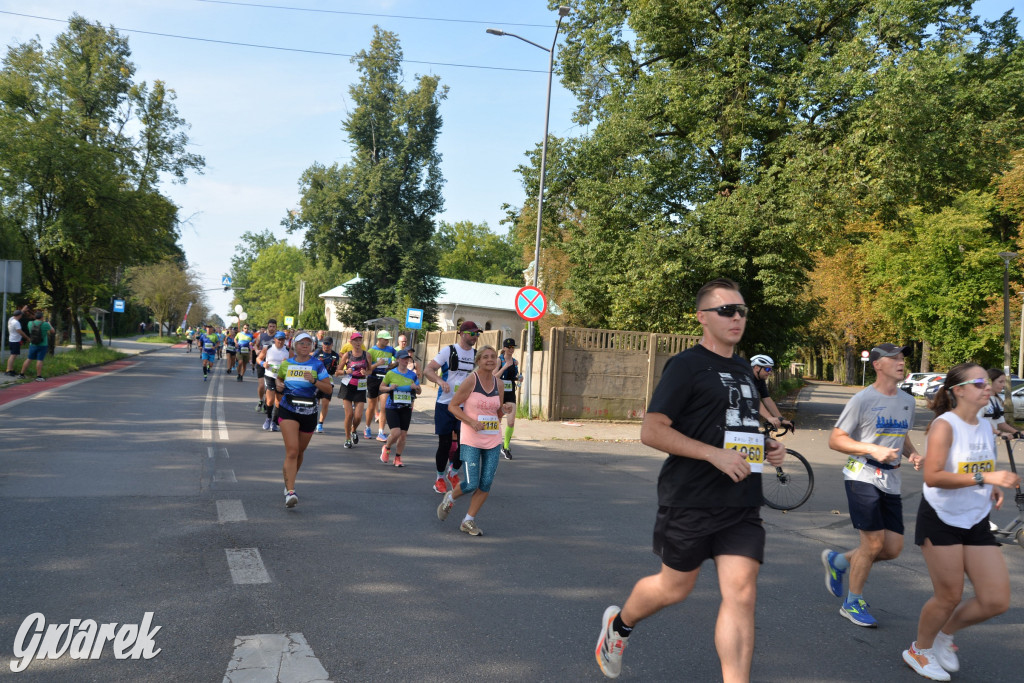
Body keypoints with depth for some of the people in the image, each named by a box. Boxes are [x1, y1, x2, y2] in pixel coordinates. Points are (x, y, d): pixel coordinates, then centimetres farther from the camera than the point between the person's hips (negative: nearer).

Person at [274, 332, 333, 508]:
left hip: (309, 412, 1)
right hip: (288, 410, -1)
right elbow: (278, 378, 26)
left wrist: (314, 381, -22)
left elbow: (329, 389, -6)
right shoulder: (286, 364, 6)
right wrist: (278, 385, 4)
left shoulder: (317, 365, -1)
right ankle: (290, 492, -22)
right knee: (292, 451, -17)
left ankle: (288, 482, 41)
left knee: (300, 452, 16)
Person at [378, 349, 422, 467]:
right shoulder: (391, 373, -1)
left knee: (403, 435, 2)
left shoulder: (412, 375, 5)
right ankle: (386, 448, 18)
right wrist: (390, 388, -12)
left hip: (406, 409, 3)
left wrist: (416, 387, -9)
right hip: (392, 407, -3)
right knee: (396, 433, -14)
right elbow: (381, 387, 8)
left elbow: (419, 391, 14)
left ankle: (398, 458, 20)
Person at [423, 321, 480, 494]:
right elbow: (427, 370, -11)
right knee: (445, 443, 1)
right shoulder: (448, 350, -6)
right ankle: (440, 478, 21)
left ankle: (453, 473, 23)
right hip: (445, 404, -4)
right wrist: (440, 381, -30)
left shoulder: (477, 355, 8)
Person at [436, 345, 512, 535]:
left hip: (493, 440, 5)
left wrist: (504, 409, -5)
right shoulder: (471, 381, -8)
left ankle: (468, 521, 16)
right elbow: (452, 406, -6)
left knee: (486, 484, 0)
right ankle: (450, 498, 26)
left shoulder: (498, 384, 8)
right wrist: (471, 421, -17)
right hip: (471, 440, -5)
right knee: (471, 484, -7)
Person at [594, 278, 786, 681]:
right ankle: (618, 624, 40)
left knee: (741, 596, -5)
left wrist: (767, 448, 8)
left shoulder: (744, 370, 15)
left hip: (742, 504, 6)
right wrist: (715, 454, -23)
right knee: (674, 588, 10)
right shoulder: (686, 365, -8)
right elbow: (651, 431, -15)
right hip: (690, 500, -5)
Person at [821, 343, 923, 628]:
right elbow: (835, 440, -9)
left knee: (893, 548, 4)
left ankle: (838, 561, 28)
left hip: (890, 481, 7)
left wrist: (913, 454, 4)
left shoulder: (907, 401, 12)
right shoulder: (863, 399, -9)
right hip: (862, 476, -7)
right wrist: (873, 450, -20)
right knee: (874, 543, -9)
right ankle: (852, 603, 11)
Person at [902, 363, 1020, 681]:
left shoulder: (986, 427, 7)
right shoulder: (945, 425, -15)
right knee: (950, 597, 1)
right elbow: (933, 477, -25)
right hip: (941, 522, -7)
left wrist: (993, 488, 2)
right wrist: (984, 478, -31)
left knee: (997, 600, 2)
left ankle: (946, 633, 29)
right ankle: (919, 651, 27)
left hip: (976, 524, 7)